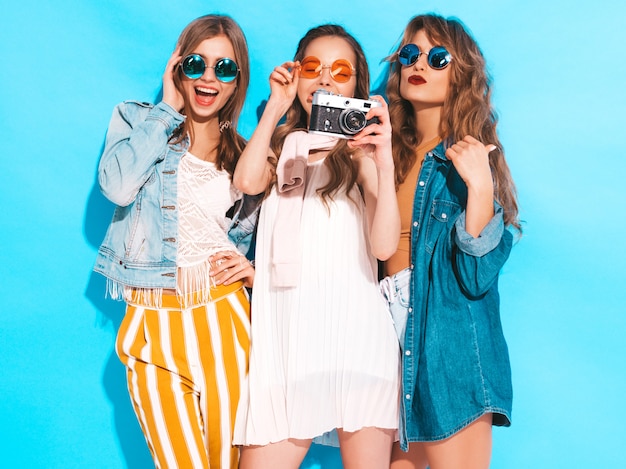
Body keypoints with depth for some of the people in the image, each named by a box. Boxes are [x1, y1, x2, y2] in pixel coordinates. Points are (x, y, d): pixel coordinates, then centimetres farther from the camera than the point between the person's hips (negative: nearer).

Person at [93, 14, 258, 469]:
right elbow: (118, 186, -15)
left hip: (221, 316, 2)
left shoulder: (245, 155, 13)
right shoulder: (136, 120, 7)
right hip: (154, 322, -2)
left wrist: (254, 271, -2)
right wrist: (167, 110, -6)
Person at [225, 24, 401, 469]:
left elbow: (385, 245, -8)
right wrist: (276, 107, -3)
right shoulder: (282, 146, 17)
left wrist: (384, 160, -19)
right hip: (286, 339, 2)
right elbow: (248, 182, -7)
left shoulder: (362, 150, 7)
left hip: (356, 337, -2)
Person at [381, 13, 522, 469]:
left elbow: (477, 277, -15)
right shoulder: (389, 154, 9)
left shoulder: (471, 158, -5)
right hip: (390, 342, 5)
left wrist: (479, 184, -24)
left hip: (450, 351, -5)